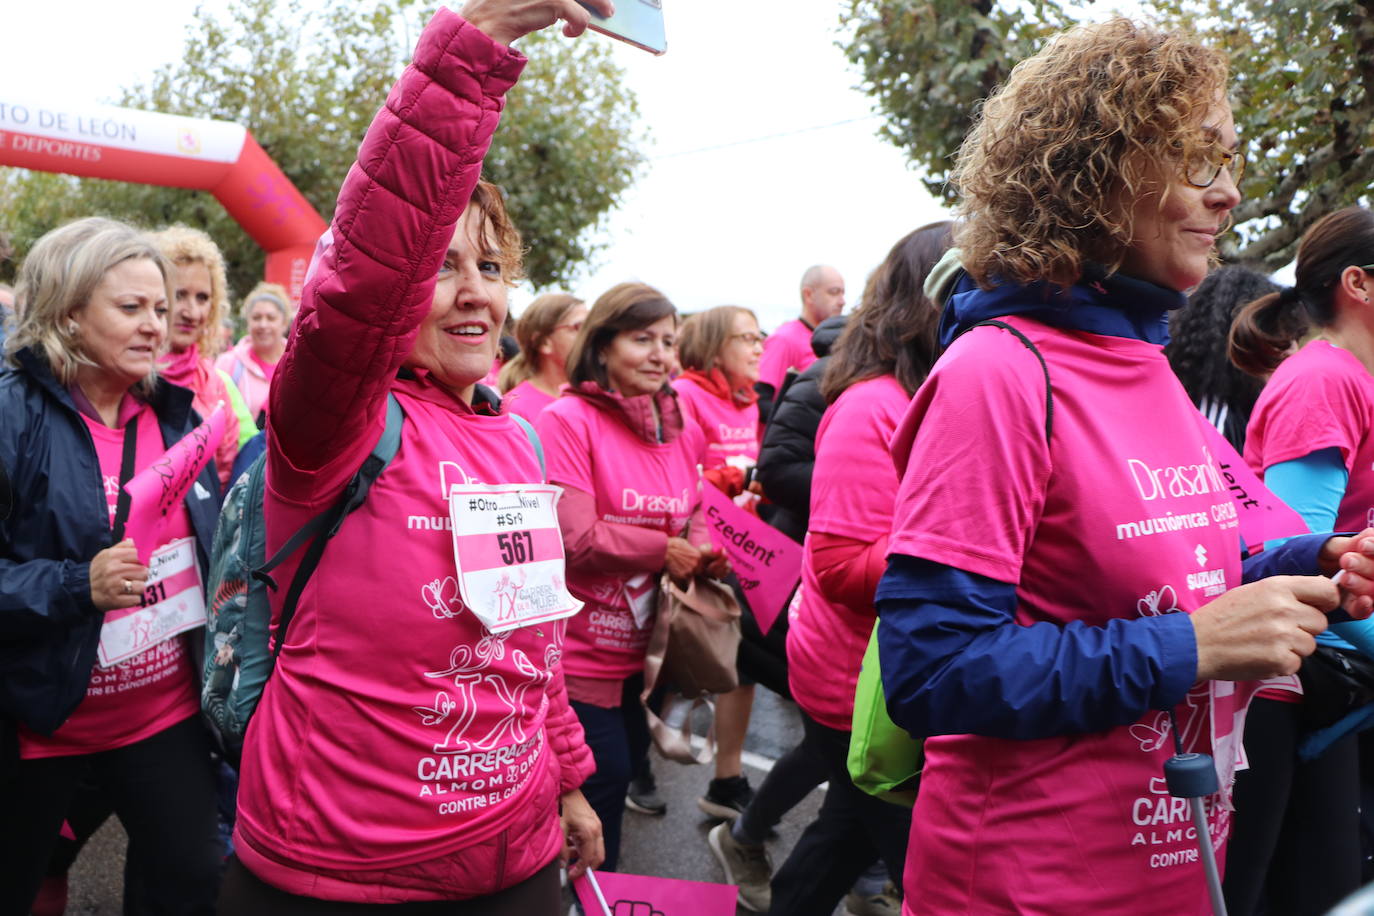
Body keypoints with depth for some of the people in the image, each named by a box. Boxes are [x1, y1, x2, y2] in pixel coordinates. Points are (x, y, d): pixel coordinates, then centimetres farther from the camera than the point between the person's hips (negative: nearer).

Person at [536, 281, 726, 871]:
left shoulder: (682, 432, 6)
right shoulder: (567, 420, -14)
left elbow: (693, 519, 15)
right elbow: (576, 540, -21)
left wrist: (705, 553, -8)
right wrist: (664, 552, -14)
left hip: (646, 656, 7)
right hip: (579, 660, -7)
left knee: (627, 765, 19)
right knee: (604, 781, 2)